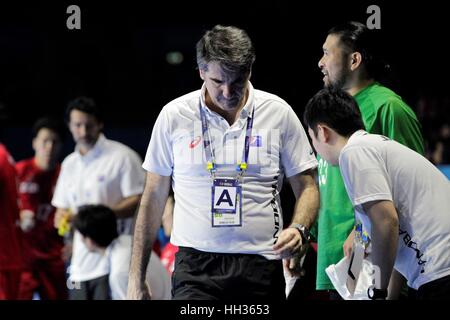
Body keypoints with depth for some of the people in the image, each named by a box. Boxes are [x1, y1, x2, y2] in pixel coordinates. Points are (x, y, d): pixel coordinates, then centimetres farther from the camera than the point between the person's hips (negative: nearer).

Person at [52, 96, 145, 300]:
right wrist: (64, 219, -1)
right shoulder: (69, 164, 18)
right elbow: (61, 208, 23)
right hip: (80, 265, 7)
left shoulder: (122, 156, -3)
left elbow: (139, 201, -9)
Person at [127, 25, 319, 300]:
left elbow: (307, 187, 9)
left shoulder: (279, 113, 3)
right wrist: (137, 277, 6)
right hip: (196, 266, -1)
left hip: (261, 267, 1)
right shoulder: (174, 116, 2)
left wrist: (299, 230, -13)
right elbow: (153, 198, 8)